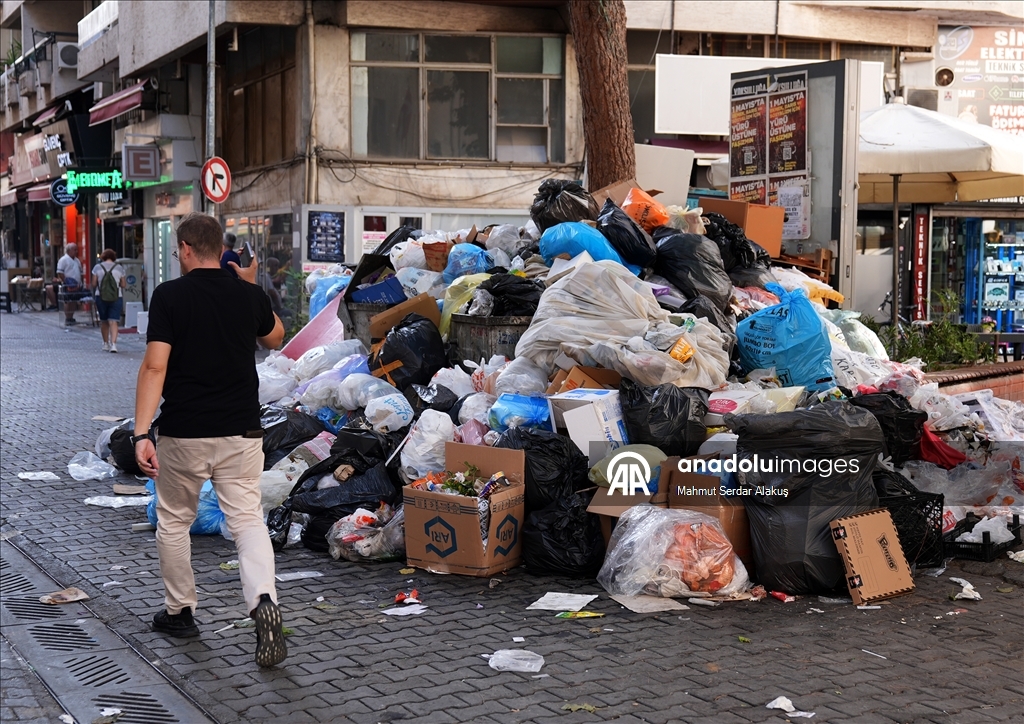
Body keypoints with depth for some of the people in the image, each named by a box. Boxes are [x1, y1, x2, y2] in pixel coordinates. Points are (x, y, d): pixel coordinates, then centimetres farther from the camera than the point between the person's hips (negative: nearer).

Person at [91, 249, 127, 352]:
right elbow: (123, 285, 3)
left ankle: (106, 344, 22)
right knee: (113, 321, -6)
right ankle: (113, 343, -20)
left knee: (104, 321, 15)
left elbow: (94, 284, 0)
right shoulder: (119, 268, 2)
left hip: (101, 296, 1)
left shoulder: (97, 267, 1)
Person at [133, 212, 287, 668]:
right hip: (242, 432, 2)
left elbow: (155, 366, -16)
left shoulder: (169, 296, -9)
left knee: (174, 522, 17)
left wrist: (141, 433, -17)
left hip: (183, 433, -2)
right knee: (248, 519, 2)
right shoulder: (249, 295, 1)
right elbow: (275, 338, 22)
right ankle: (264, 602, -21)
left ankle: (179, 612, 28)